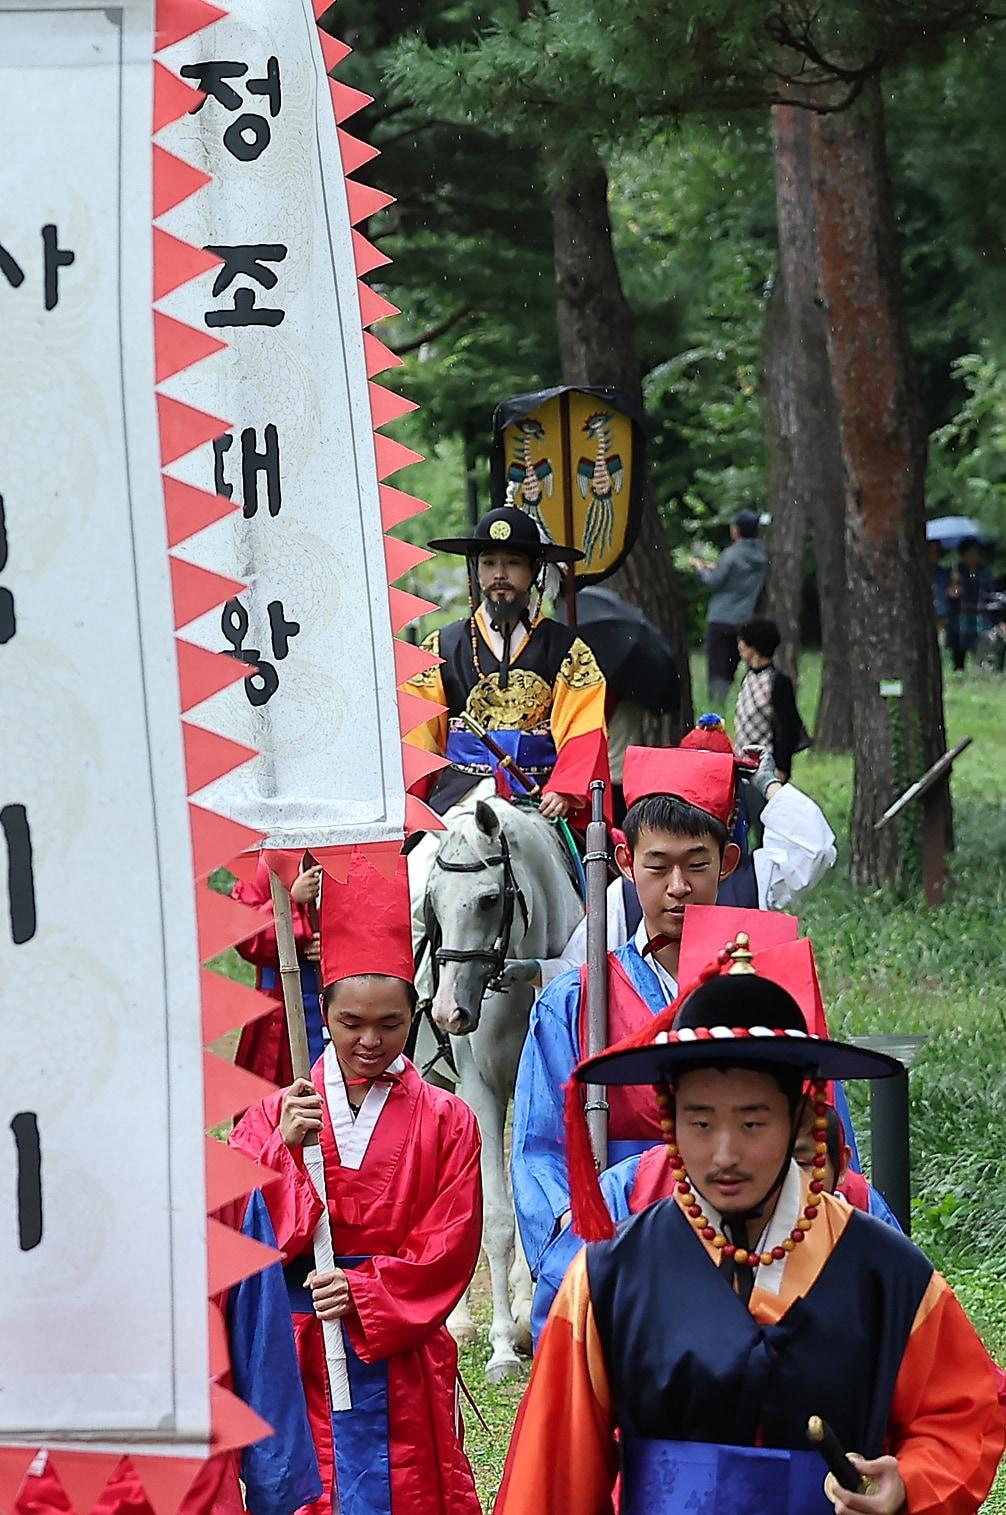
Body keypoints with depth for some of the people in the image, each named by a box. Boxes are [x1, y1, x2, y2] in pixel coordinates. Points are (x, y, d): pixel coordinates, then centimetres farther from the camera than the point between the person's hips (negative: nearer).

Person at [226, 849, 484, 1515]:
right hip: (301, 1357, 0)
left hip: (402, 1354, 0)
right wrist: (285, 1149, -16)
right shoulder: (276, 1116, 6)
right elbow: (245, 1233, -3)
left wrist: (364, 1288, -14)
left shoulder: (445, 1121, 3)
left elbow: (450, 1245, -3)